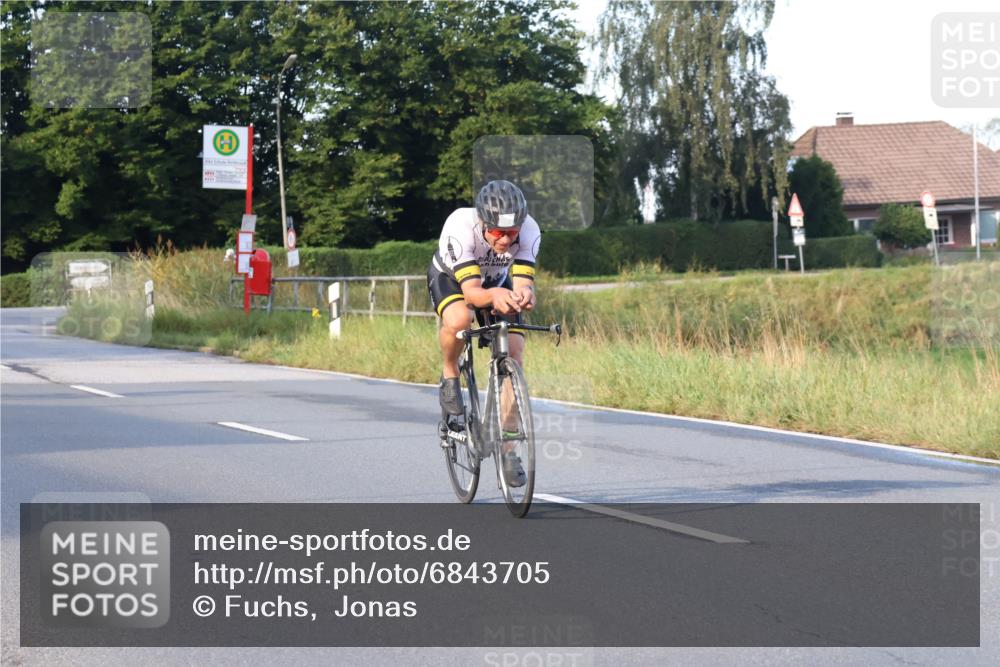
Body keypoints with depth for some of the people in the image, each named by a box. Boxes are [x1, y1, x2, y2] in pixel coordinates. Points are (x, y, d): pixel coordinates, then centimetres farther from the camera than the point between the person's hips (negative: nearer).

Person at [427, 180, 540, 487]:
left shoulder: (529, 231, -31)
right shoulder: (460, 226, -39)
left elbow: (523, 283, -35)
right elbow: (472, 291, -43)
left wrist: (524, 295, -59)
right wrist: (495, 295, -65)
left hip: (498, 284, 3)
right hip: (450, 278, -3)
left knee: (514, 357, -13)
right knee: (459, 320, -38)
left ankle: (507, 447, -2)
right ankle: (450, 375, -6)